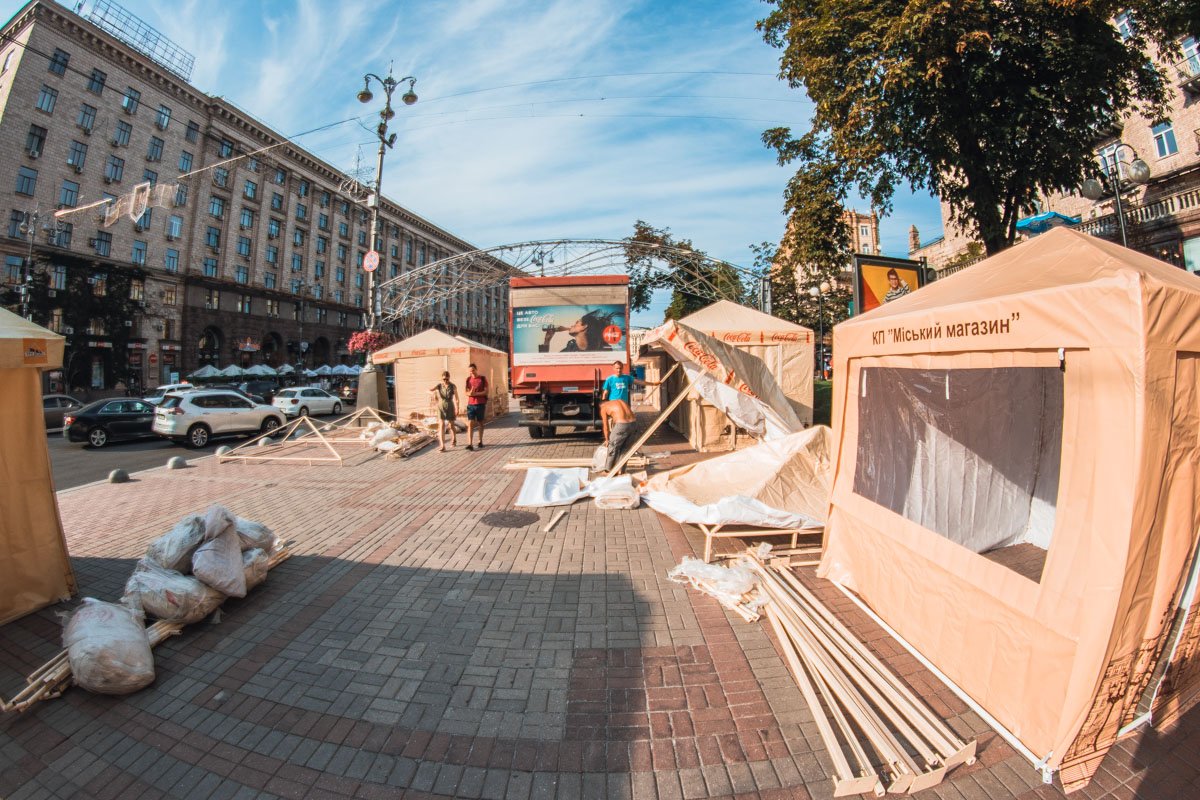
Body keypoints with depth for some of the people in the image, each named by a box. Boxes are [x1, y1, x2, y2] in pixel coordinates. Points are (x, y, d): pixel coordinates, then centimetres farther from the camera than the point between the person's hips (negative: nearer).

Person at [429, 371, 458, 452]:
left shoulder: (453, 387, -5)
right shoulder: (438, 386, 0)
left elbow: (456, 398, -8)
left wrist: (457, 409, -17)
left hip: (450, 408, -1)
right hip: (441, 408, 1)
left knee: (451, 425, 14)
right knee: (441, 426, -10)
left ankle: (454, 440, 40)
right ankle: (442, 446, -13)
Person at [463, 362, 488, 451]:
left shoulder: (482, 379, -1)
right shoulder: (468, 379, 9)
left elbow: (486, 391, -7)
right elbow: (467, 392, 9)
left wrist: (475, 393, -19)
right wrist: (470, 393, -15)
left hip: (480, 404, -2)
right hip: (471, 404, 2)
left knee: (480, 423, 9)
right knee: (470, 424, -8)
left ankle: (480, 441, 23)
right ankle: (470, 444, -13)